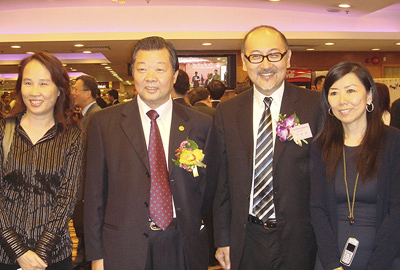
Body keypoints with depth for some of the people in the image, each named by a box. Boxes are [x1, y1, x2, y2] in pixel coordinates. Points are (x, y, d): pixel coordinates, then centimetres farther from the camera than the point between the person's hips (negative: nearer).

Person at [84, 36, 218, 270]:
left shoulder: (201, 125, -1)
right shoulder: (105, 122, -1)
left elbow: (208, 187, 6)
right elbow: (95, 192, 0)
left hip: (183, 249, 1)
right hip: (124, 249, 0)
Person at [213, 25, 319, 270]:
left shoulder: (316, 106, -7)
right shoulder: (227, 112, 2)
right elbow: (222, 181, 5)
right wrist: (222, 239, 5)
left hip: (299, 240, -2)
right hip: (246, 243, 2)